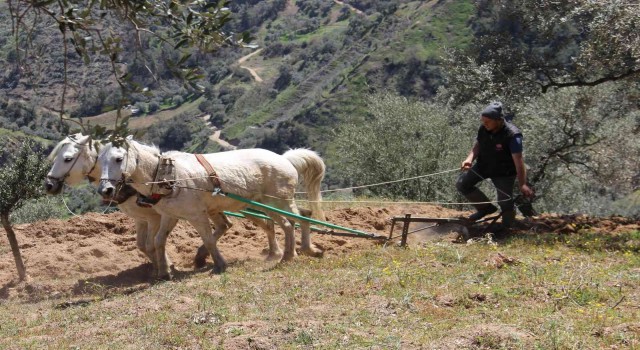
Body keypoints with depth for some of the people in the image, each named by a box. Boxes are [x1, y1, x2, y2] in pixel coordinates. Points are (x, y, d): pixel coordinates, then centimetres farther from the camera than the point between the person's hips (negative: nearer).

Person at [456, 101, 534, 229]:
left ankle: (506, 228, 21)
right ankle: (486, 207, 15)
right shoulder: (483, 129, -14)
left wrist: (522, 184, -39)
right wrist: (469, 159, -22)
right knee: (462, 184, -1)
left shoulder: (512, 135, -31)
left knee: (505, 202, -7)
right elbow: (477, 145, 0)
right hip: (483, 166, 6)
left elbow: (518, 160, -34)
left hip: (504, 172, -6)